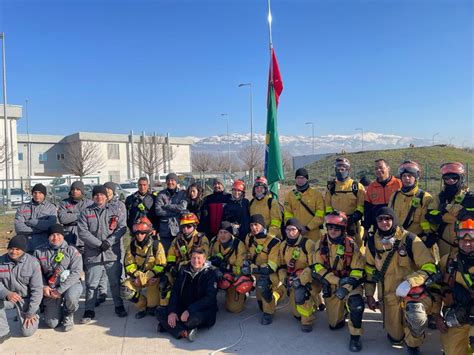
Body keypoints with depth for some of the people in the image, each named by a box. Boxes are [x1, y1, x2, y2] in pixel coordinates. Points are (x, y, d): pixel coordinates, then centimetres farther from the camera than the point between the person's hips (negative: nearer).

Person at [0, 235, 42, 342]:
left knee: (27, 331, -12)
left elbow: (37, 289, -14)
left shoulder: (32, 263, -16)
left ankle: (34, 316, 23)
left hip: (26, 298, -3)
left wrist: (30, 313, -13)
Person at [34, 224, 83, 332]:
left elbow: (76, 272, -15)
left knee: (70, 296, -37)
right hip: (50, 289, 2)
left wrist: (60, 290, -20)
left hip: (71, 284, -2)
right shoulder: (39, 252, 1)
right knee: (52, 323, -5)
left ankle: (68, 315, -1)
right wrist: (43, 287, -12)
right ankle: (58, 310, 32)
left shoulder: (71, 250, -8)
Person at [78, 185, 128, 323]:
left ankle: (119, 306, 25)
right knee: (91, 284, 7)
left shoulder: (115, 210, 7)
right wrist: (99, 244, -14)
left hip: (113, 253, 0)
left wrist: (109, 241, -15)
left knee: (116, 282, 9)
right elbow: (83, 232, -4)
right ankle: (89, 310, 19)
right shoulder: (86, 212, 6)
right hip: (93, 254, 0)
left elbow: (122, 227, -2)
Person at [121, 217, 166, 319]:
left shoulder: (156, 245, -13)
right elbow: (128, 265, -2)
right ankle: (143, 306, 3)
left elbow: (161, 266, -15)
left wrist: (145, 277, -20)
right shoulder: (132, 246, -2)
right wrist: (138, 276, -18)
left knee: (153, 284, -33)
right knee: (125, 289, -20)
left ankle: (152, 307, -1)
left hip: (152, 276, -3)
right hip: (138, 276, 3)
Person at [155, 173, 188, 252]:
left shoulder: (182, 194, 6)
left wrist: (166, 206, -8)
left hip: (179, 229, 0)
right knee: (166, 252, 5)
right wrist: (176, 211, -10)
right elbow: (158, 211, -7)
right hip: (165, 230, 1)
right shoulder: (161, 194, 6)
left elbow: (183, 207, -11)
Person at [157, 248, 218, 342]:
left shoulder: (210, 274, -7)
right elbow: (175, 292, 4)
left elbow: (209, 299, -17)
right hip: (183, 308, 5)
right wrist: (172, 311, -14)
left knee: (194, 317, -38)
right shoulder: (184, 271, 7)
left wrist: (189, 310, -27)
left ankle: (168, 326, -14)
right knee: (161, 313, -16)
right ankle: (184, 332, -31)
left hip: (203, 310, -5)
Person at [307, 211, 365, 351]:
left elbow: (358, 270, -12)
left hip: (349, 284, -2)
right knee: (335, 324, 9)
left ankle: (355, 337, -12)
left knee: (356, 303, -34)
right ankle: (342, 308, 42)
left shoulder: (351, 244, -11)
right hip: (330, 285, 3)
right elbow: (317, 267, -9)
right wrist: (337, 280, -20)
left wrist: (346, 287, -25)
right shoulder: (322, 243, -5)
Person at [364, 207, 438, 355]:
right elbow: (370, 270, 13)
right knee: (395, 337, 9)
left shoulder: (409, 239, -14)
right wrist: (369, 294, 11)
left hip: (412, 291, -3)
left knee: (415, 314, -35)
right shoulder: (372, 242, 0)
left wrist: (409, 282, -28)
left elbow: (429, 267, -14)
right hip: (388, 295, 4)